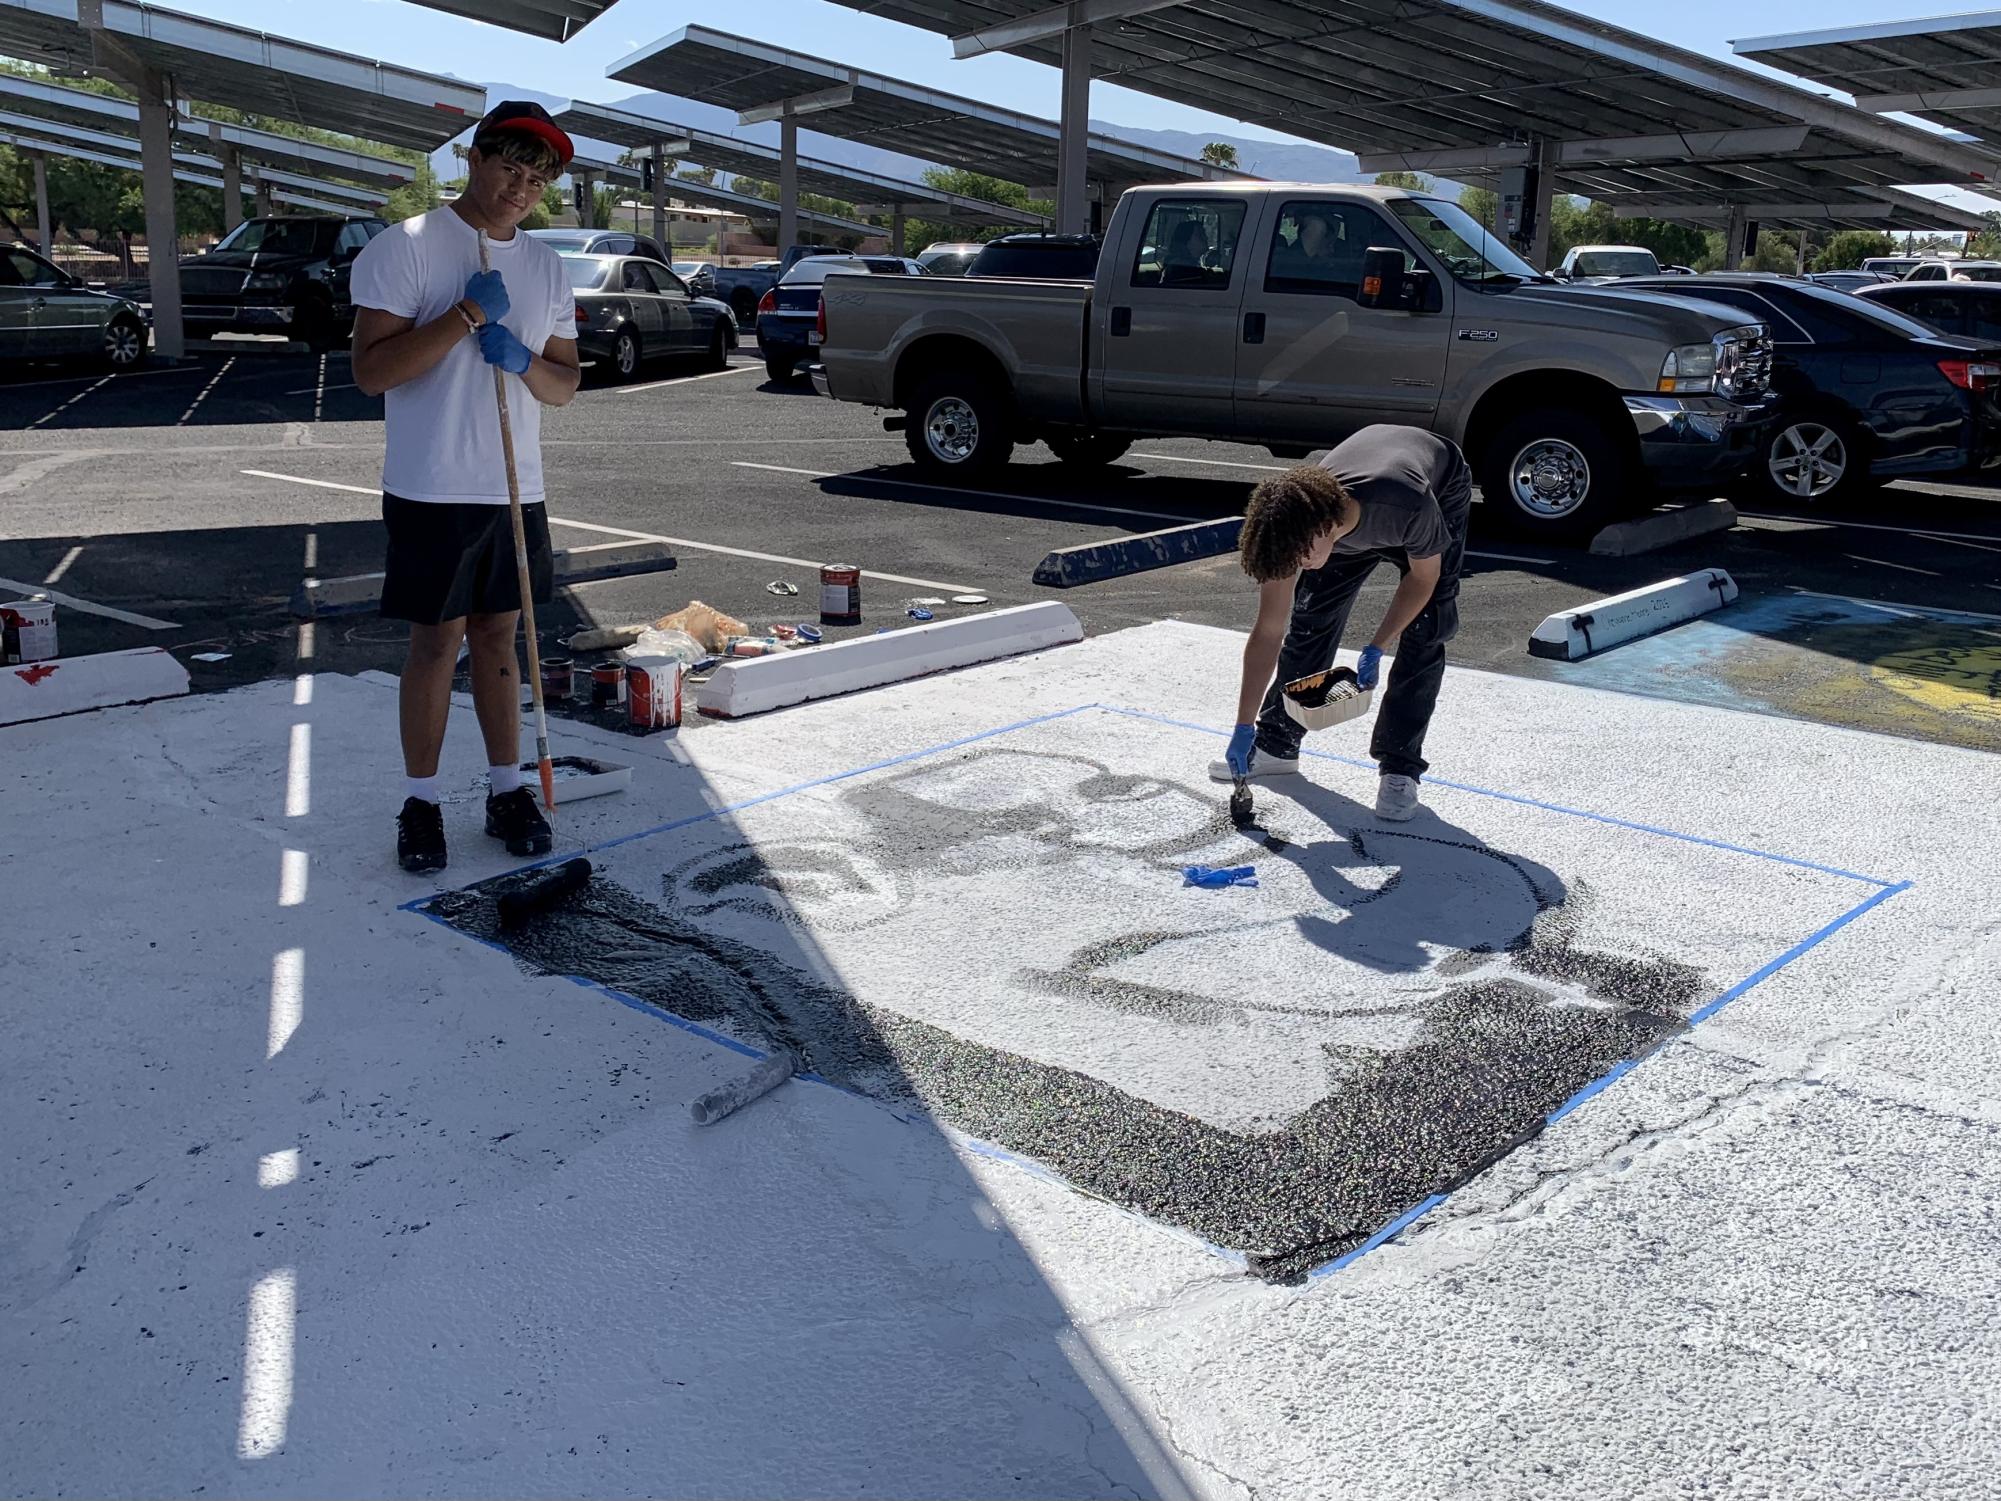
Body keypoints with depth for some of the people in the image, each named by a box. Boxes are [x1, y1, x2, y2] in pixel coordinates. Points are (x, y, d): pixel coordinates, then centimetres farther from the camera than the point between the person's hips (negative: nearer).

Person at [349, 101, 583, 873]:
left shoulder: (546, 266, 11)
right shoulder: (405, 247, -7)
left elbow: (565, 384, 12)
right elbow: (371, 369, -15)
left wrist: (526, 361, -10)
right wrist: (466, 314, -20)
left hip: (517, 490, 5)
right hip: (432, 490, -5)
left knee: (499, 637, 12)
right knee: (436, 641, 1)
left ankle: (507, 788, 21)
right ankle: (421, 802, 13)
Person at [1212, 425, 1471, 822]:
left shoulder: (1409, 507, -47)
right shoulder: (1292, 524, -33)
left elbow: (1424, 576, -23)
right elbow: (1268, 632, -25)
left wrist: (1375, 650, -25)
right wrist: (1244, 729, -23)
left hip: (1441, 491, -3)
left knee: (1423, 633, -15)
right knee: (1309, 618, -3)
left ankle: (1399, 769, -7)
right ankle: (1276, 746, 11)